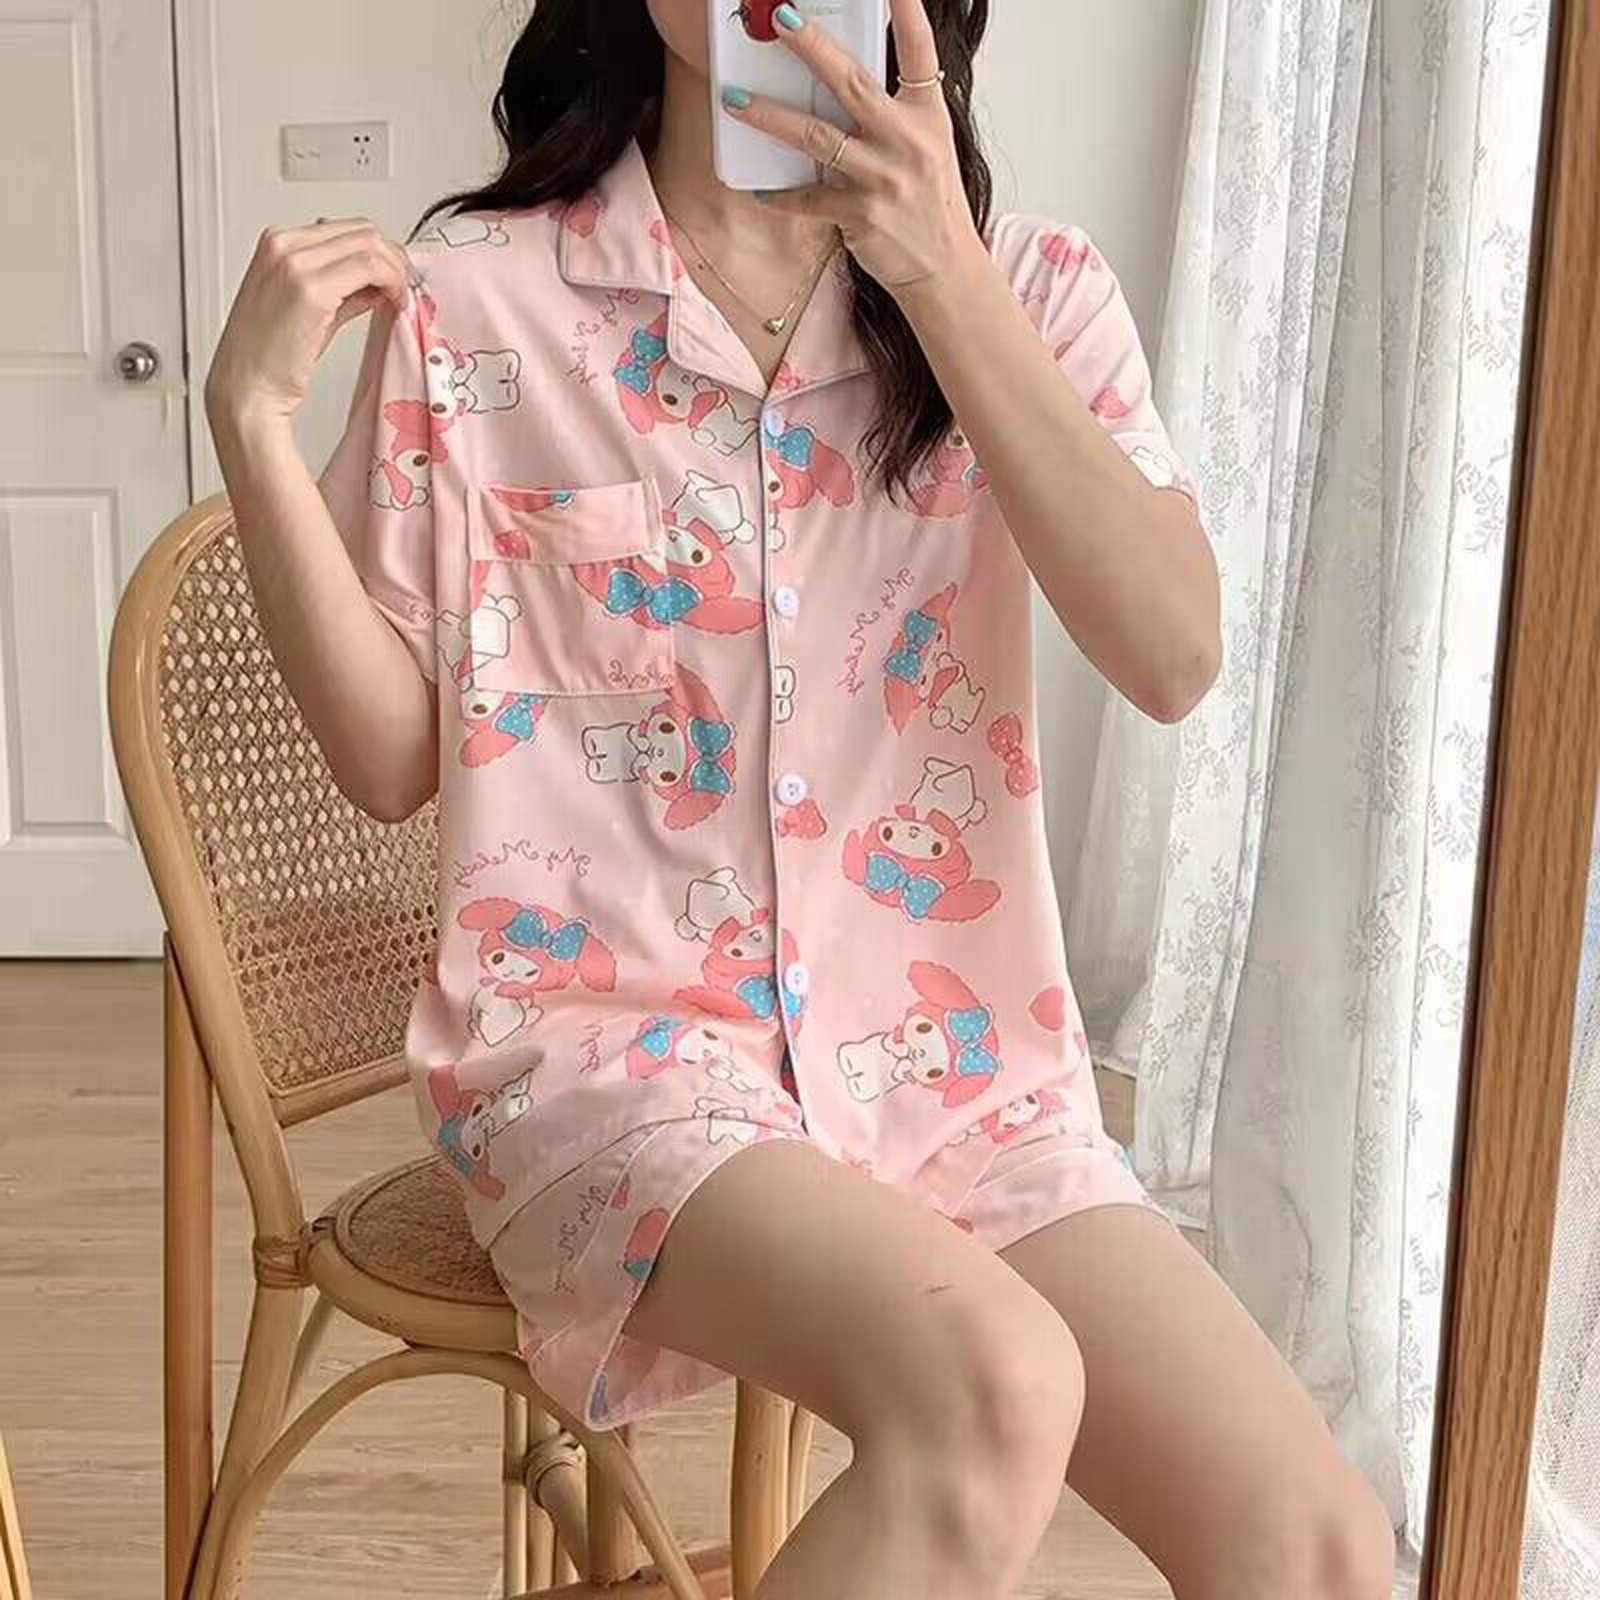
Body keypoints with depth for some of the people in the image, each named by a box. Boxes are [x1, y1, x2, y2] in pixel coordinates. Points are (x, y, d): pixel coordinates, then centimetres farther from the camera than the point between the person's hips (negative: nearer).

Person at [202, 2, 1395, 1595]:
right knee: (989, 1388, -31)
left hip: (958, 1063, 3)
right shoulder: (479, 297, -1)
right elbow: (392, 754, 1)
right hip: (612, 1041, -2)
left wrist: (943, 279, -17)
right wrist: (250, 410, -11)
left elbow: (1174, 657, -11)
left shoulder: (1028, 293, 4)